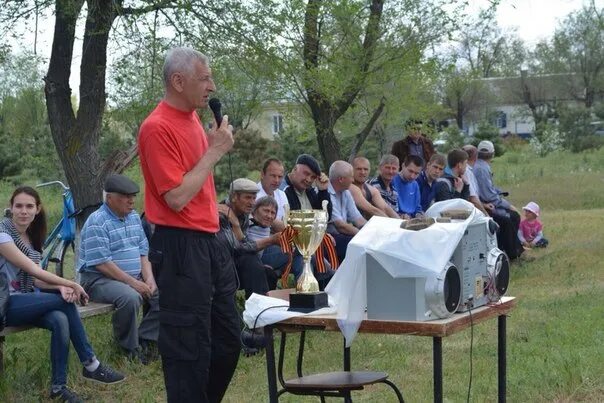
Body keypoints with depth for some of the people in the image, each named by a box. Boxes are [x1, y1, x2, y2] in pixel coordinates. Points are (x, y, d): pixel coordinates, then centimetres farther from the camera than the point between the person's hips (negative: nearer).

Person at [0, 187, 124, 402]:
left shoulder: (32, 236, 12)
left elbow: (35, 278, 5)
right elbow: (33, 270, -18)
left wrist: (61, 287, -15)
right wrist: (71, 284, -18)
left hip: (27, 301, 7)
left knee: (60, 320, -25)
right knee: (65, 302, -23)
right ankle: (91, 365, -12)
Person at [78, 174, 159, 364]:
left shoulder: (134, 217, 12)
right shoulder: (97, 222, -13)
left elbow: (143, 253, 14)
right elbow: (102, 263, -20)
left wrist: (149, 278, -5)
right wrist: (133, 283, -21)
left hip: (135, 278, 8)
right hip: (100, 279, -8)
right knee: (130, 297, -35)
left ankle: (144, 340, -6)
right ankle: (129, 348, -15)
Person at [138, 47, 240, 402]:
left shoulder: (193, 119, 12)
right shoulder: (158, 127, -15)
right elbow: (177, 197, -21)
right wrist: (214, 151, -15)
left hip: (210, 242, 9)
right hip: (181, 248, -9)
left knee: (228, 340, 16)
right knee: (190, 346, -2)